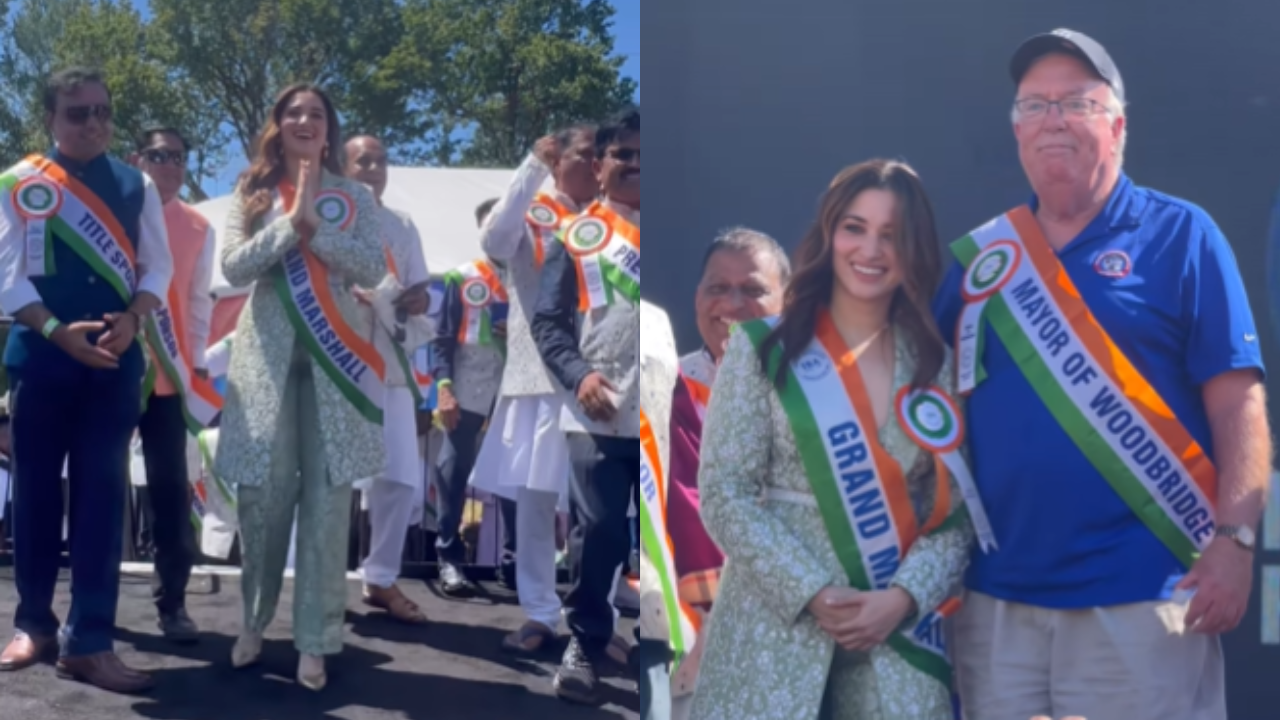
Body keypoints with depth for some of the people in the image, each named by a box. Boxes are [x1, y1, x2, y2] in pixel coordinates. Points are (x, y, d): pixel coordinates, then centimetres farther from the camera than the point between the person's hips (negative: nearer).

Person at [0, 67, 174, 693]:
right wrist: (58, 330, -17)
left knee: (102, 493, -2)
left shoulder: (136, 185, 8)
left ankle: (89, 642, 0)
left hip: (115, 359, 1)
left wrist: (132, 318, -12)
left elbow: (158, 266, 7)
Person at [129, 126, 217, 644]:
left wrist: (196, 360, 4)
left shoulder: (198, 228, 7)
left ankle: (172, 602, 6)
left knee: (171, 488, 0)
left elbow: (199, 299, 10)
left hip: (169, 373, 1)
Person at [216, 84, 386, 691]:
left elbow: (372, 270, -5)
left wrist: (315, 225, -14)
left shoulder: (355, 197, 7)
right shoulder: (251, 193, 9)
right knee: (262, 496, 4)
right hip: (266, 354, 1)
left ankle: (315, 640, 5)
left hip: (332, 355, -1)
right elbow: (233, 267, -3)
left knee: (328, 498, -3)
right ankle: (254, 622, 24)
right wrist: (290, 222, -13)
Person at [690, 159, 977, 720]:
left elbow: (957, 512, 4)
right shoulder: (763, 349, 1)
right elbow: (724, 497, -5)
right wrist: (813, 593, -13)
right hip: (777, 629, -2)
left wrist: (902, 597, -11)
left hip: (896, 634, 2)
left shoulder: (937, 365, 9)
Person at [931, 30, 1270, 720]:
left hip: (1140, 592, -4)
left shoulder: (1180, 235, 0)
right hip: (996, 595, 4)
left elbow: (1237, 400, -5)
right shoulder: (980, 256, 11)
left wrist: (1234, 537, -13)